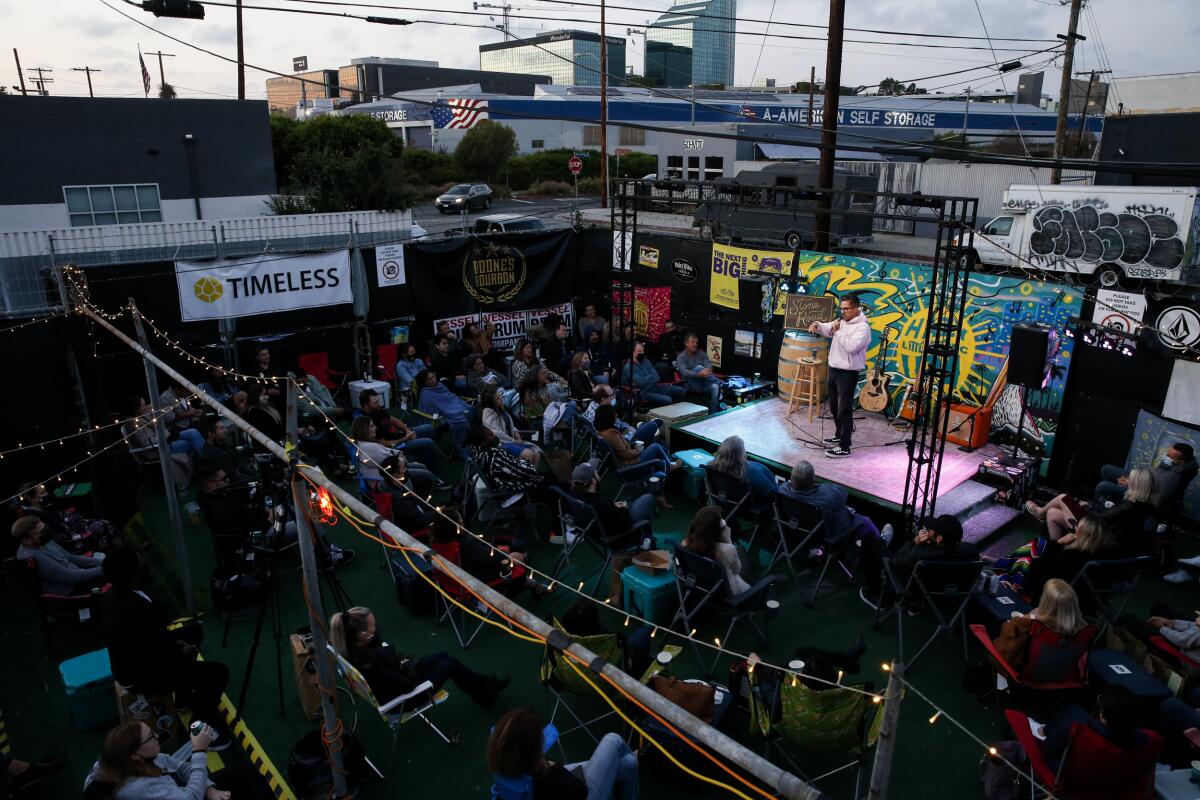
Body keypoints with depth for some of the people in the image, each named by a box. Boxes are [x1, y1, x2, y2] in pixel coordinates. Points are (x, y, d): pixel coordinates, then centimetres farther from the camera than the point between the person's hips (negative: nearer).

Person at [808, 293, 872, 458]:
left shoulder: (863, 327, -17)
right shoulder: (841, 322, 10)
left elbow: (851, 347, -28)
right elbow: (827, 329, 10)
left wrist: (838, 331, -20)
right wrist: (817, 325, -13)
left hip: (848, 374, -9)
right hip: (833, 370, 9)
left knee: (844, 410, -6)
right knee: (834, 407, 21)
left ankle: (844, 447, -2)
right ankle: (840, 435, 39)